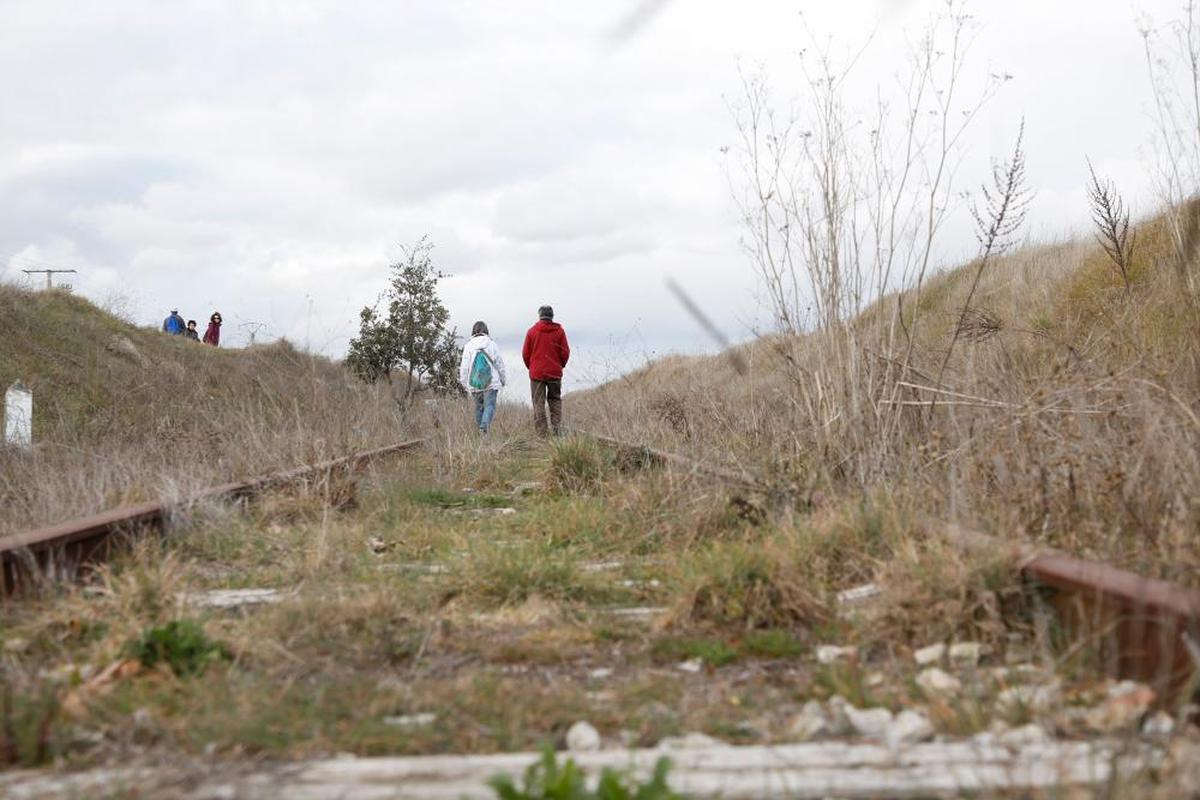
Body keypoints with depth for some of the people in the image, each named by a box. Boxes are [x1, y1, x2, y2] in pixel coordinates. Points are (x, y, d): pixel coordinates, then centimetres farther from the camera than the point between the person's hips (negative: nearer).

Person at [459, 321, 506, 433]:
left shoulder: (468, 346, 2)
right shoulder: (492, 344, 0)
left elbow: (464, 366, 2)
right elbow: (499, 363, 6)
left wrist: (464, 383, 11)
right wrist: (503, 379, 19)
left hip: (474, 383, 2)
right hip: (491, 382, -2)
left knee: (478, 407, 13)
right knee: (490, 405, -4)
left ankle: (481, 430, 16)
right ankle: (484, 425, -26)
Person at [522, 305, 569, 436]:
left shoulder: (532, 331, -2)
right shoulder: (559, 331, -1)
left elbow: (525, 353, 0)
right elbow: (565, 352, 0)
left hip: (537, 373, -1)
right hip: (555, 373, 1)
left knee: (538, 403, 2)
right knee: (555, 400, 14)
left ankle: (542, 433, -2)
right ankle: (556, 429, 4)